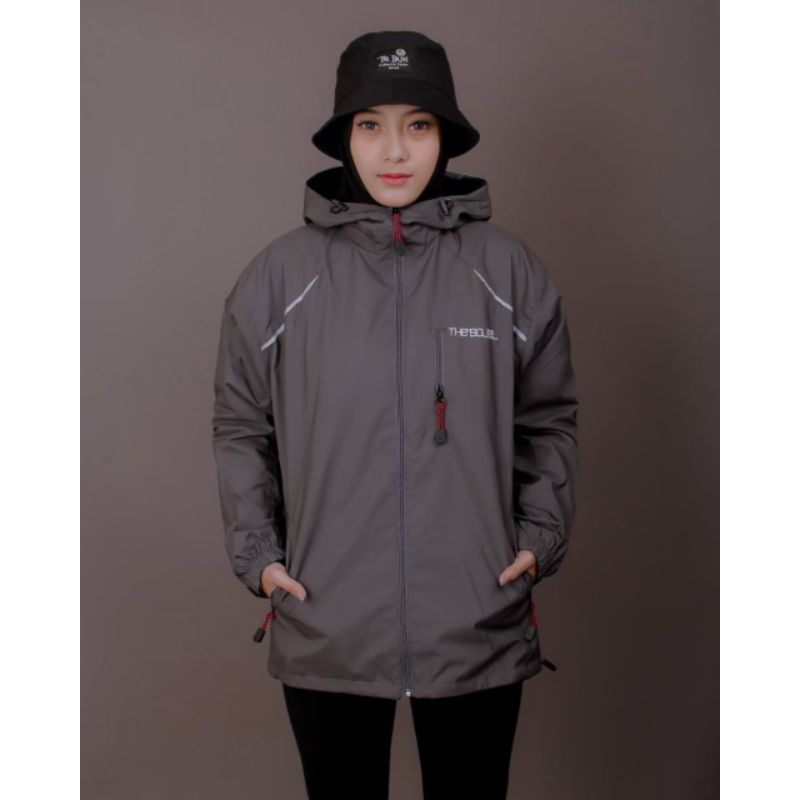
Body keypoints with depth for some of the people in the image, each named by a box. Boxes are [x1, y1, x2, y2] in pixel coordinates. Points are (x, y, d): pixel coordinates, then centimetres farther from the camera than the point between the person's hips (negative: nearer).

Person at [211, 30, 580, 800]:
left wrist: (541, 534, -1)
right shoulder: (279, 274, -1)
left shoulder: (509, 269, 0)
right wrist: (255, 552, -2)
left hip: (479, 629, 1)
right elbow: (241, 427, 6)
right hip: (326, 633, 0)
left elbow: (549, 418, 8)